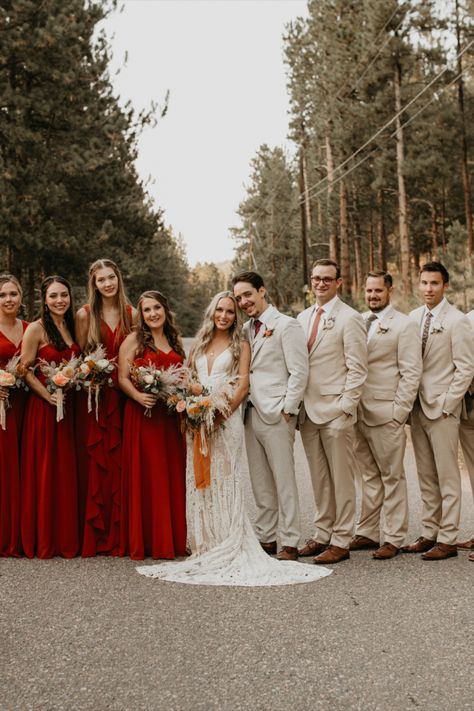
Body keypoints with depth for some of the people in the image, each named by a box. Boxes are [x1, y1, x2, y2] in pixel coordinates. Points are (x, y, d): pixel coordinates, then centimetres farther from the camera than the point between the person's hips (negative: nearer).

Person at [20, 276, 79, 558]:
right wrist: (48, 395, -20)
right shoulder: (36, 329, -8)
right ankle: (43, 541, 9)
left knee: (67, 471, 9)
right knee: (45, 472, -1)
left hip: (69, 407, 6)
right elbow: (25, 371, -11)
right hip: (43, 407, -6)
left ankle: (67, 538, 18)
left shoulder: (71, 326, 11)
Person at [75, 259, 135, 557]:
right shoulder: (85, 315, 3)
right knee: (95, 460, -3)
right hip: (94, 395, -1)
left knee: (120, 461, 1)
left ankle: (119, 534, 9)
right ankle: (94, 535, 4)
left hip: (123, 394, 2)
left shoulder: (131, 314, 8)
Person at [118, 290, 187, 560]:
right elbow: (122, 377, -4)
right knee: (145, 475, -3)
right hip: (142, 416, -4)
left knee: (173, 476, 5)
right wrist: (138, 396, -21)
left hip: (171, 417, 4)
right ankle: (144, 541, 3)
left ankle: (173, 538, 13)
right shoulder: (134, 340, 2)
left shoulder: (175, 341, 16)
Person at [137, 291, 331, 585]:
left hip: (226, 420, -4)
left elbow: (243, 386, -4)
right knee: (199, 484, 4)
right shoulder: (200, 344, 17)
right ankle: (205, 547, 10)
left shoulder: (240, 345, 5)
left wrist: (221, 414, -16)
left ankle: (228, 548, -2)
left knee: (224, 484, -5)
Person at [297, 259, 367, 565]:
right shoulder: (303, 318, 14)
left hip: (336, 411, -6)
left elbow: (357, 369, -9)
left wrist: (345, 407, -14)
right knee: (319, 478, 12)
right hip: (308, 411, 6)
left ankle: (341, 541, 7)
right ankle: (323, 535, 21)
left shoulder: (350, 319, -6)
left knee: (341, 479, 0)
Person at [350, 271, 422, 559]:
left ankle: (394, 539, 8)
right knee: (369, 476, 12)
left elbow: (411, 373, -7)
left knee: (392, 478, 2)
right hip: (360, 413, 5)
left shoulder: (404, 325, -3)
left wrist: (399, 412, -12)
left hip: (387, 414, -5)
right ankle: (367, 533, 19)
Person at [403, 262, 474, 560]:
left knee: (447, 476, -1)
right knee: (426, 476, 11)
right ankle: (430, 533, 18)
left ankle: (448, 540, 4)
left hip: (442, 409, -6)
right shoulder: (414, 317, 10)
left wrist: (445, 404, -13)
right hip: (418, 407, 6)